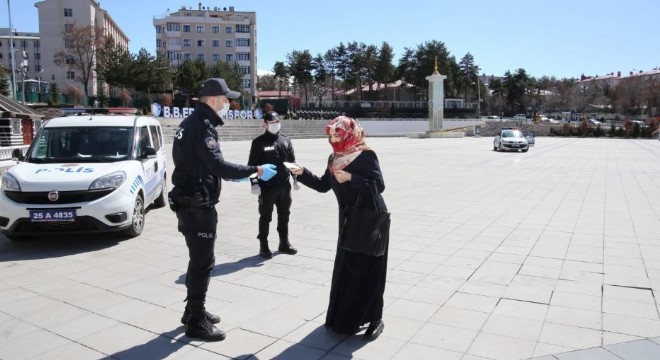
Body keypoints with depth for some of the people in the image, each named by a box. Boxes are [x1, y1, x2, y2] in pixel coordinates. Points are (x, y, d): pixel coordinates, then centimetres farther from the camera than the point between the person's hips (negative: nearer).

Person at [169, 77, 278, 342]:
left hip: (189, 201, 11)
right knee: (202, 262, -2)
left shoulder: (190, 123, 14)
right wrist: (256, 171, -25)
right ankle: (196, 322, 8)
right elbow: (218, 165, -30)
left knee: (199, 259, 19)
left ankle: (193, 311, 32)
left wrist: (233, 174, 13)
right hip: (197, 205, -10)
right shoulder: (202, 126, -19)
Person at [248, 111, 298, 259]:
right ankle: (263, 246, 14)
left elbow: (292, 161, 14)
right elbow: (252, 164, -9)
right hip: (267, 186, -5)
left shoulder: (286, 141, 10)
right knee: (265, 217, 4)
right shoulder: (259, 142, -5)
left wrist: (295, 178, 9)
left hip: (284, 185, 5)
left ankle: (284, 243, 28)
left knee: (284, 215, 14)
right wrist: (254, 183, -16)